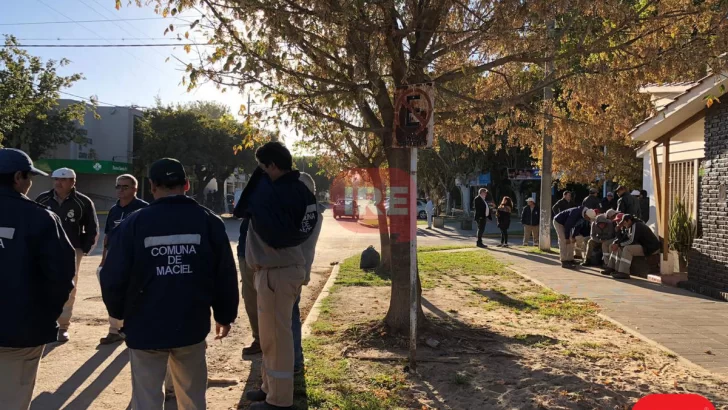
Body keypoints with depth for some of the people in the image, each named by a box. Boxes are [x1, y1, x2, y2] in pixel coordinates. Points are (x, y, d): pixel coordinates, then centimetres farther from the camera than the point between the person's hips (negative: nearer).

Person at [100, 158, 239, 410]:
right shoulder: (209, 221, -5)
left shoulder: (133, 224, -9)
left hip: (145, 328, -1)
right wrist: (225, 315, 13)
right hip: (192, 326, 2)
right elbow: (225, 275, -2)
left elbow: (114, 277, -6)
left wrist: (119, 312, 14)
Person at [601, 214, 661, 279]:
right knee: (620, 248, 9)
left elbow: (632, 241, -25)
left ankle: (624, 273, -29)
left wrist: (619, 244, -16)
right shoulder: (630, 227, 11)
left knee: (627, 249, -29)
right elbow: (625, 238, 14)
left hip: (650, 248, -11)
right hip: (643, 245, 11)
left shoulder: (636, 226, -19)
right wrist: (615, 243, -3)